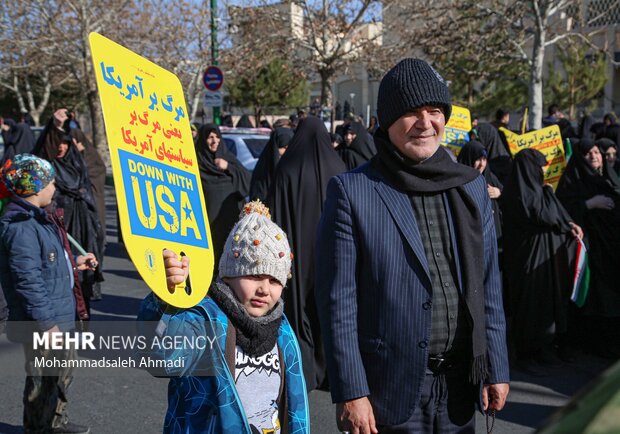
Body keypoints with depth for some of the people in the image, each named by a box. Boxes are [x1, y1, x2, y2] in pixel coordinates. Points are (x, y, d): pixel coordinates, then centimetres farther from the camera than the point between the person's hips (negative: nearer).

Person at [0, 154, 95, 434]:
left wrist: (74, 262, 25)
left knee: (64, 369, 24)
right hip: (41, 323, -11)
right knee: (44, 379, 5)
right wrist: (47, 323, -24)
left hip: (58, 315, 11)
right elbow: (28, 279, -26)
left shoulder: (35, 218, 10)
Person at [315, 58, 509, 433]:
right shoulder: (352, 191, -8)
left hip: (460, 385, 4)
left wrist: (497, 369, 6)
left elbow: (489, 287, 9)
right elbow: (337, 300, -10)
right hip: (391, 388, -4)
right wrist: (350, 392, -12)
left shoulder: (471, 187, 6)